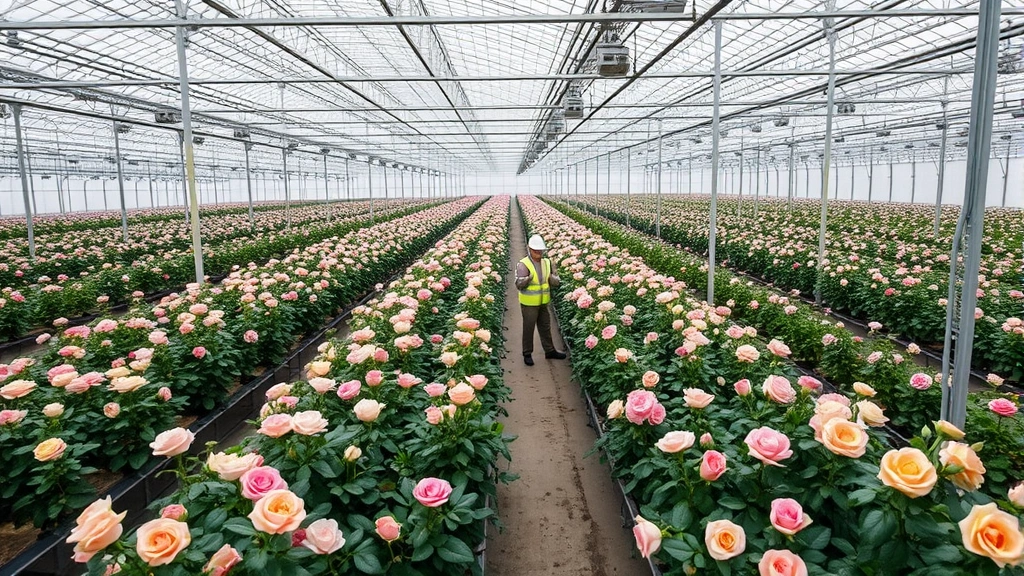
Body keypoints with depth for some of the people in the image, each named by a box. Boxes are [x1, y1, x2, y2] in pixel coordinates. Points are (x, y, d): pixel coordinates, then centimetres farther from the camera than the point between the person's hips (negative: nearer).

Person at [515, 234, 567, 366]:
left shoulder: (547, 262, 1)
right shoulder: (523, 264, -15)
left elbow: (556, 283, 2)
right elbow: (519, 285, -21)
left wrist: (552, 277, -21)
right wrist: (527, 279, -41)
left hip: (543, 303, 5)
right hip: (529, 303, -5)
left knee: (545, 327, 18)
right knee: (528, 328, 7)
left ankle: (550, 351, 32)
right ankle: (527, 354, 21)